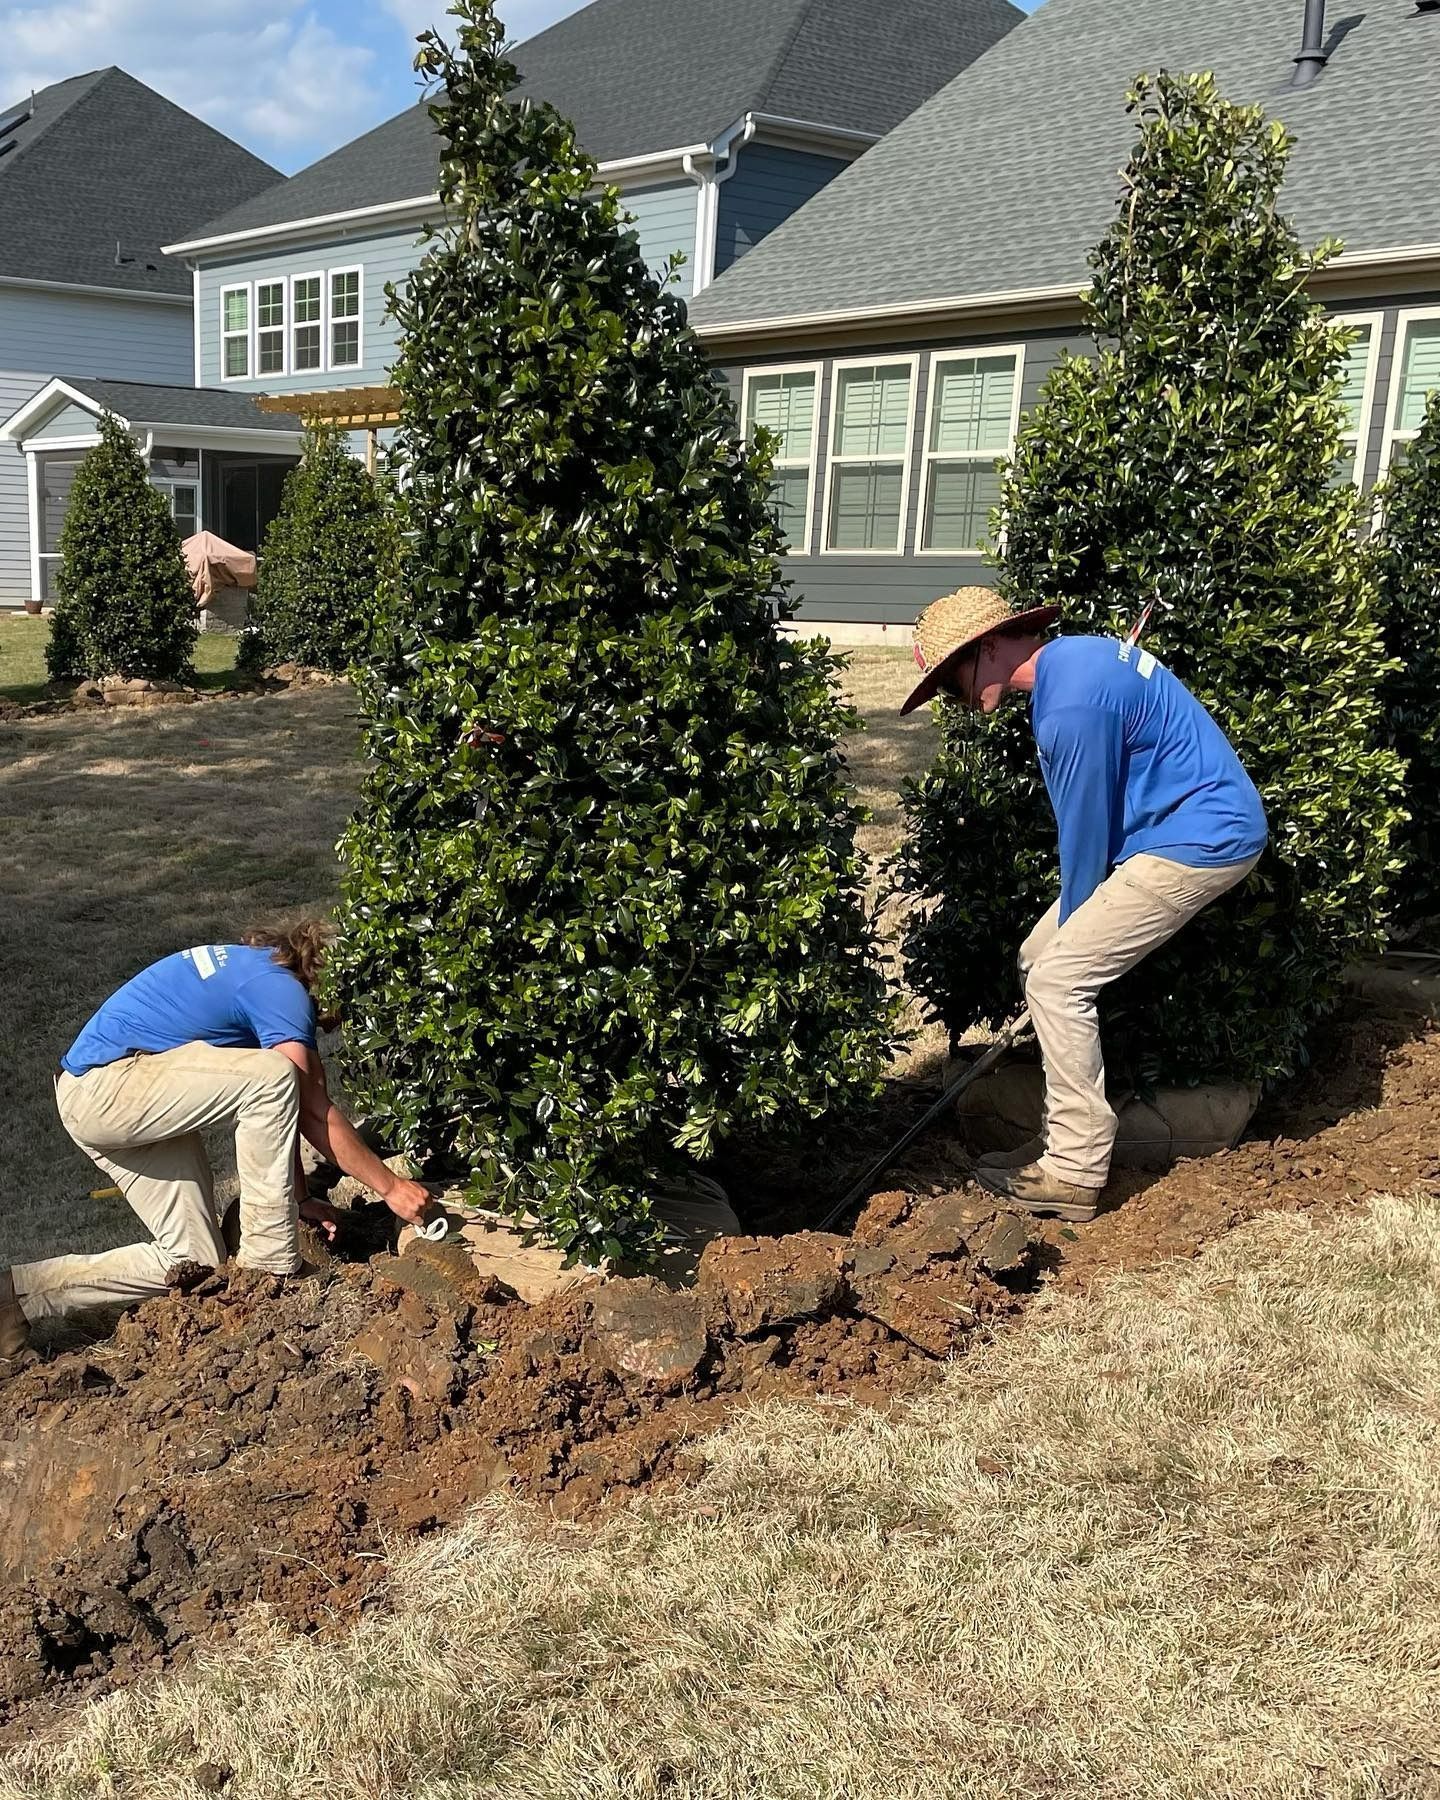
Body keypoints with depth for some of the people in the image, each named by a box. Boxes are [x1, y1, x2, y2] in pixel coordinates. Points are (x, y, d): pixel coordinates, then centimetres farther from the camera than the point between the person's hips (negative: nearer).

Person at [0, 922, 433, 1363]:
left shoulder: (260, 968, 13)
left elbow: (283, 1110, 14)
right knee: (275, 1077, -23)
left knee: (192, 1263, 5)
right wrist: (391, 1186, -8)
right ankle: (272, 1271, -15)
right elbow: (315, 1112, -15)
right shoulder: (281, 988, -16)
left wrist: (299, 1196, 12)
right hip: (104, 1088, -10)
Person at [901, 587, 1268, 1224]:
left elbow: (1085, 829, -15)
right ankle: (1069, 1137, 17)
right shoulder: (1071, 660, 9)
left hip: (1203, 840, -10)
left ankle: (1074, 1175, -4)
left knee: (1059, 979, -12)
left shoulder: (1073, 701, -23)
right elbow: (1088, 817, 14)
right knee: (1040, 959, 9)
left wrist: (1073, 922, 1)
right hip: (1173, 830, 10)